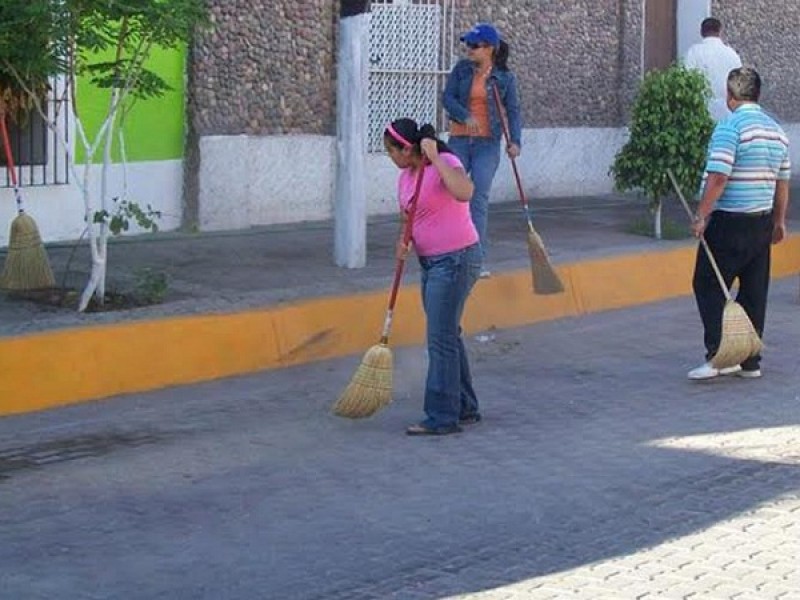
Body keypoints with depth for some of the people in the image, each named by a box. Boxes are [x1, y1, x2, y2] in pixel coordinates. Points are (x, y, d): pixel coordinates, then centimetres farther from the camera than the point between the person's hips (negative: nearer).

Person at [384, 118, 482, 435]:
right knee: (448, 337, 15)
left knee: (441, 339, -8)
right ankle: (465, 409, 27)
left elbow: (464, 192, -37)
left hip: (456, 260, -9)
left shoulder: (445, 163, -16)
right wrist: (404, 241, -2)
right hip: (430, 262, 9)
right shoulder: (405, 177, 10)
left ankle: (441, 418, -2)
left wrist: (434, 159, -32)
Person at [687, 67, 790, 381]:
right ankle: (750, 361, 15)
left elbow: (718, 177, -21)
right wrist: (779, 221, 24)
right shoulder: (776, 130, 11)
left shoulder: (730, 127, -14)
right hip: (762, 222, 8)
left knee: (708, 285, -2)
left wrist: (701, 216, -16)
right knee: (754, 292, 11)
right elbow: (782, 182, 16)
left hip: (729, 223, -8)